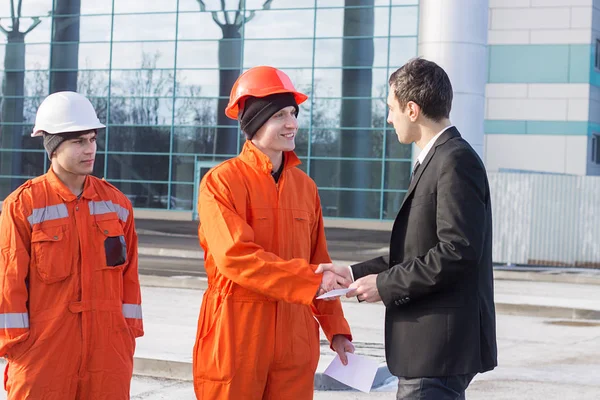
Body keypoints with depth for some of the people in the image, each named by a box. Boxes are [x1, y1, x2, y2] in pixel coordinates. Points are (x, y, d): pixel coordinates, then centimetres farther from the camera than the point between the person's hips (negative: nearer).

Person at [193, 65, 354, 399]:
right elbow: (236, 257, -19)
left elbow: (319, 262, 14)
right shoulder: (222, 181, -7)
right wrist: (312, 279, -23)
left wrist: (336, 328, 7)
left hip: (296, 332, 5)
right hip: (237, 332, -5)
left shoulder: (305, 186, 10)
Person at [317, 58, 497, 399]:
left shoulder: (457, 161, -15)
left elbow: (458, 252, -23)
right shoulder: (438, 159, 17)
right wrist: (355, 272, 9)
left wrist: (385, 285, -15)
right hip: (429, 345, 10)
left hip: (441, 346, -10)